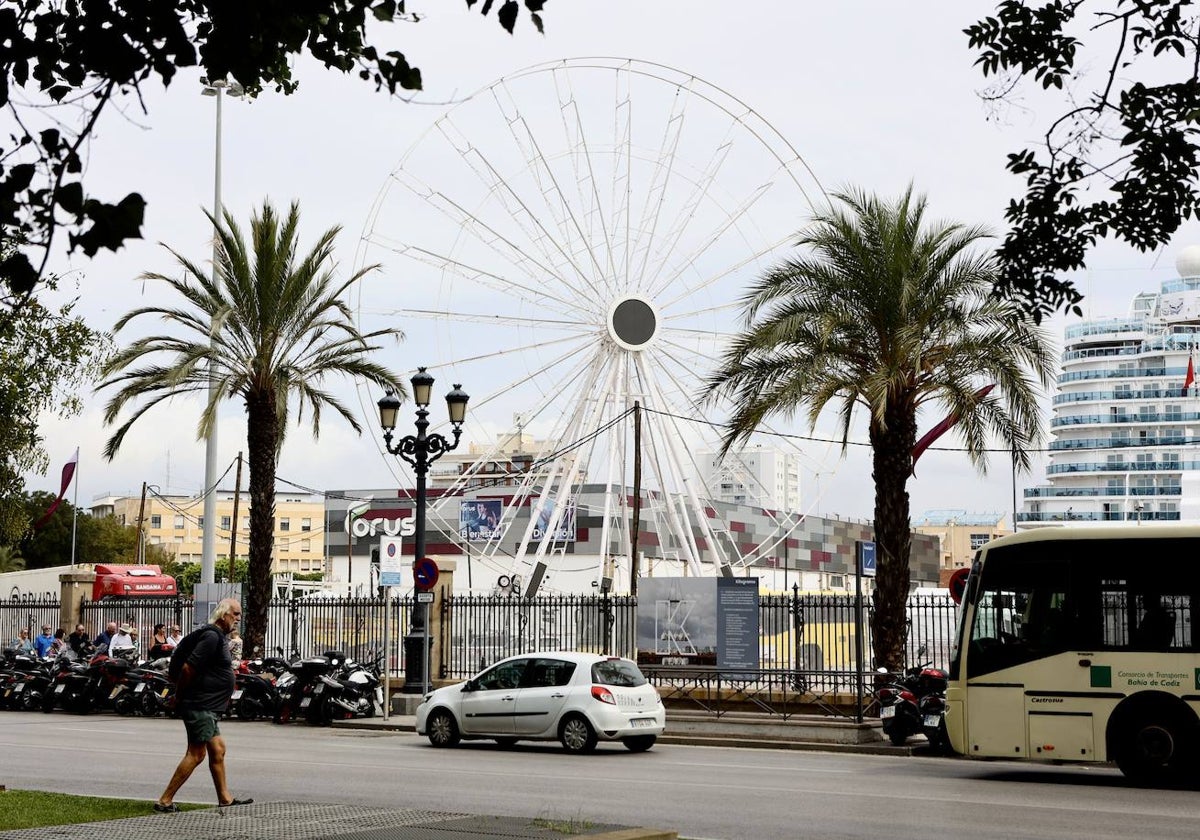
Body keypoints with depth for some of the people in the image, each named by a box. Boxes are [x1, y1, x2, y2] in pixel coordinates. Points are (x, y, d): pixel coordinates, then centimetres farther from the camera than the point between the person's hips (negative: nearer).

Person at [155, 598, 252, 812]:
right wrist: (179, 696, -12)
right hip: (200, 706, -11)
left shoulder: (220, 637, 16)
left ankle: (225, 799, 22)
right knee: (196, 754, -8)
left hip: (207, 708, 11)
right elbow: (188, 668, -22)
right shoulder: (212, 636, -17)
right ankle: (164, 801, -4)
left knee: (218, 751, 14)